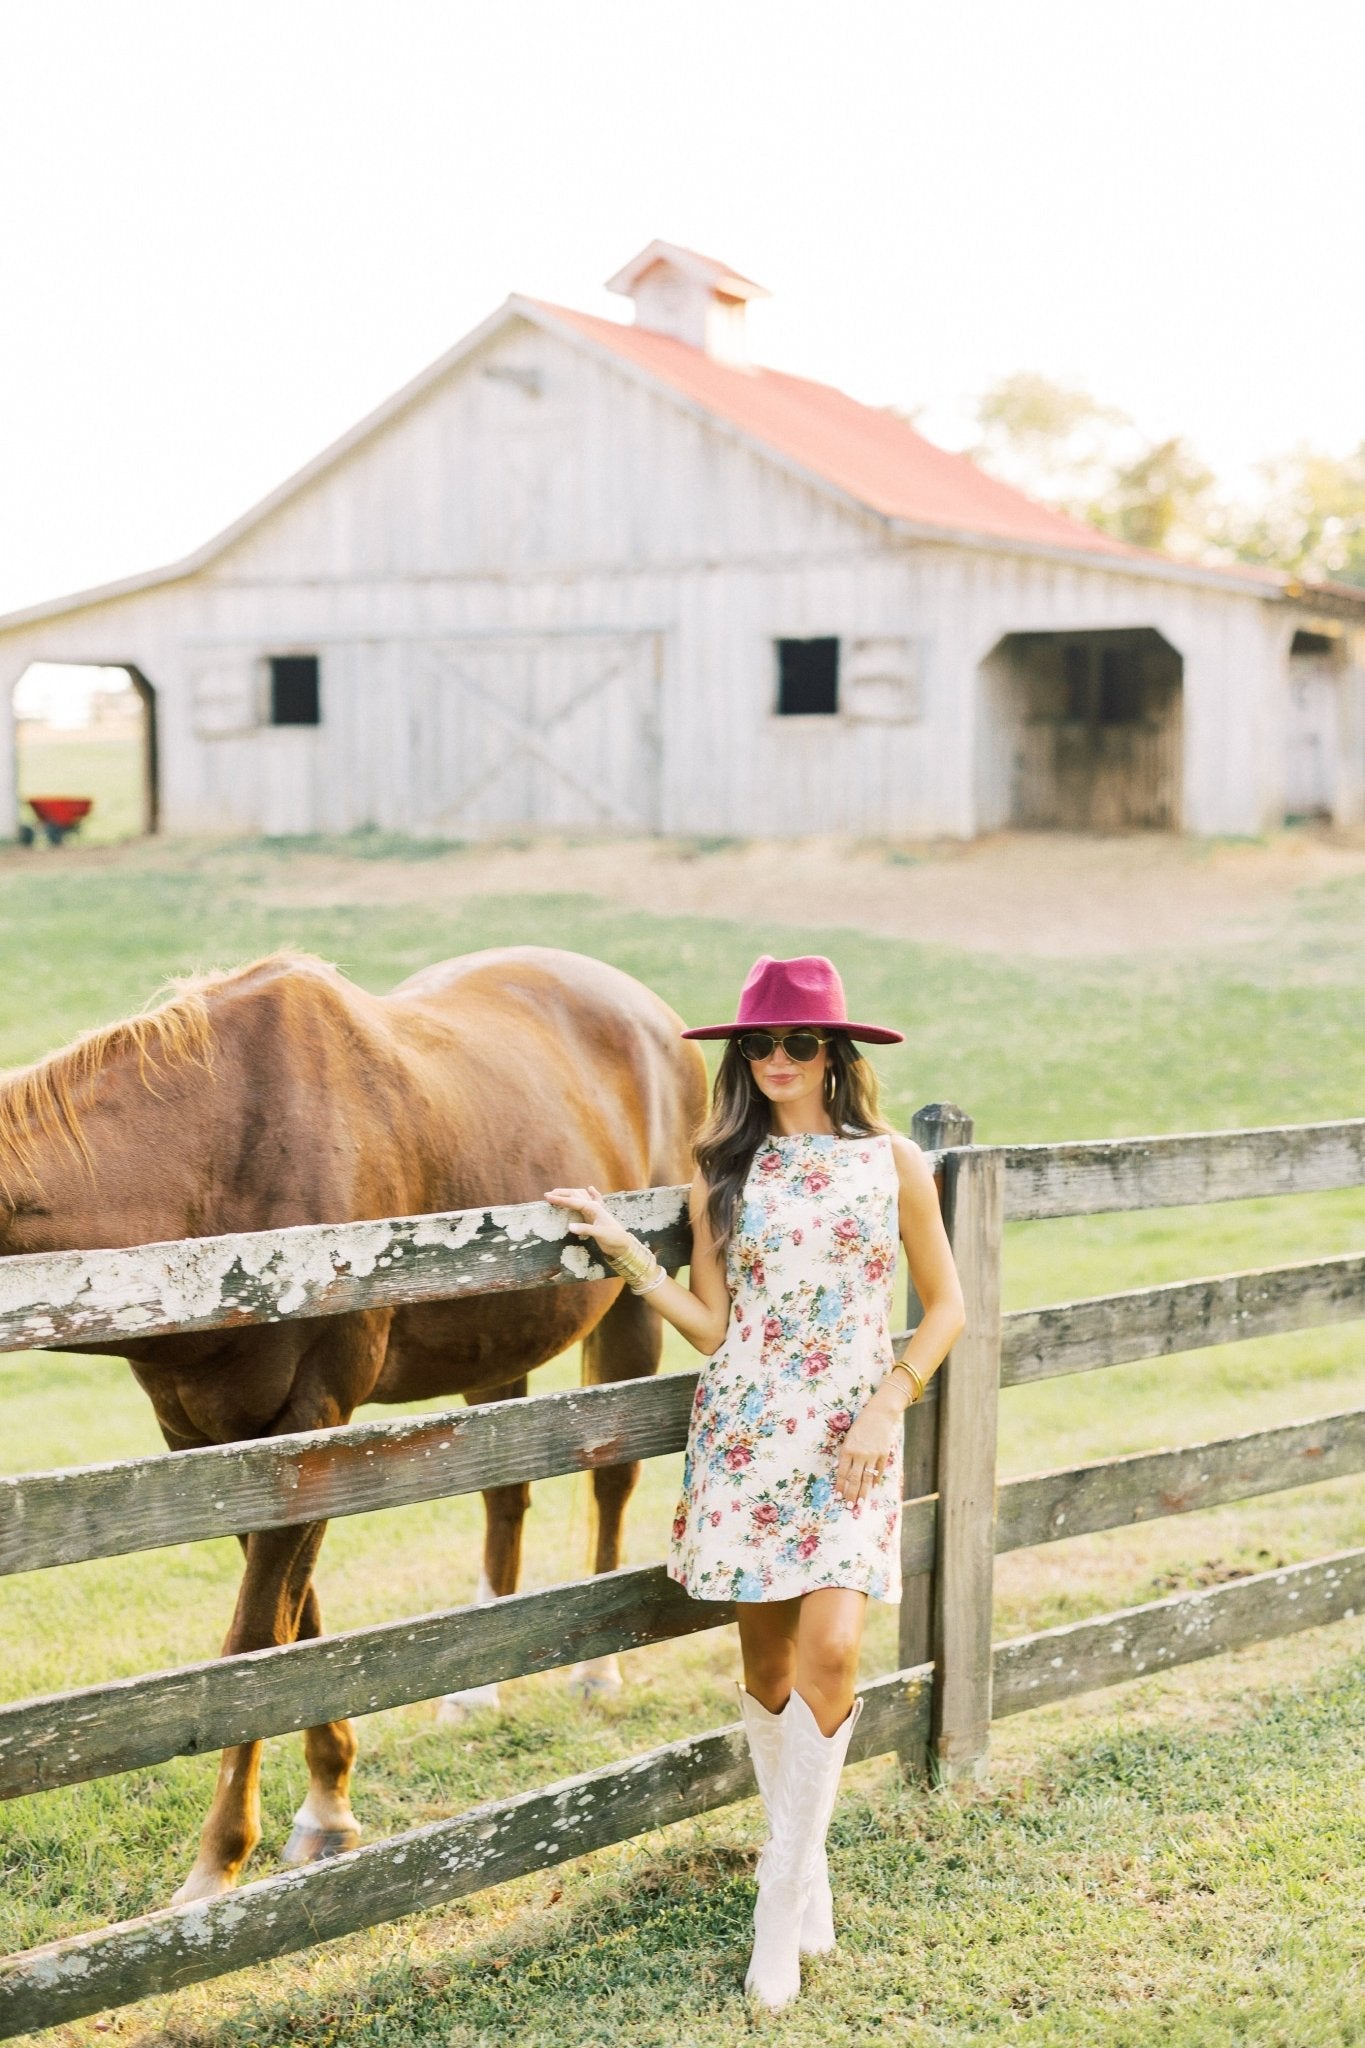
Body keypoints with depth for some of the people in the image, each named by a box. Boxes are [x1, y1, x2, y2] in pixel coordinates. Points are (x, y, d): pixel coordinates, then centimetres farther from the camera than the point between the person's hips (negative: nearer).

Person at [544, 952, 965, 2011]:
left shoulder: (893, 1160, 2)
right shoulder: (724, 1172, 5)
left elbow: (945, 1306, 7)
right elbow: (714, 1328, 5)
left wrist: (891, 1399, -6)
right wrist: (628, 1256, -3)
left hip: (854, 1436, -1)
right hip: (745, 1432, 2)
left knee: (830, 1651, -16)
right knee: (767, 1662, 6)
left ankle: (784, 1890, -3)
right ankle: (805, 1864, 26)